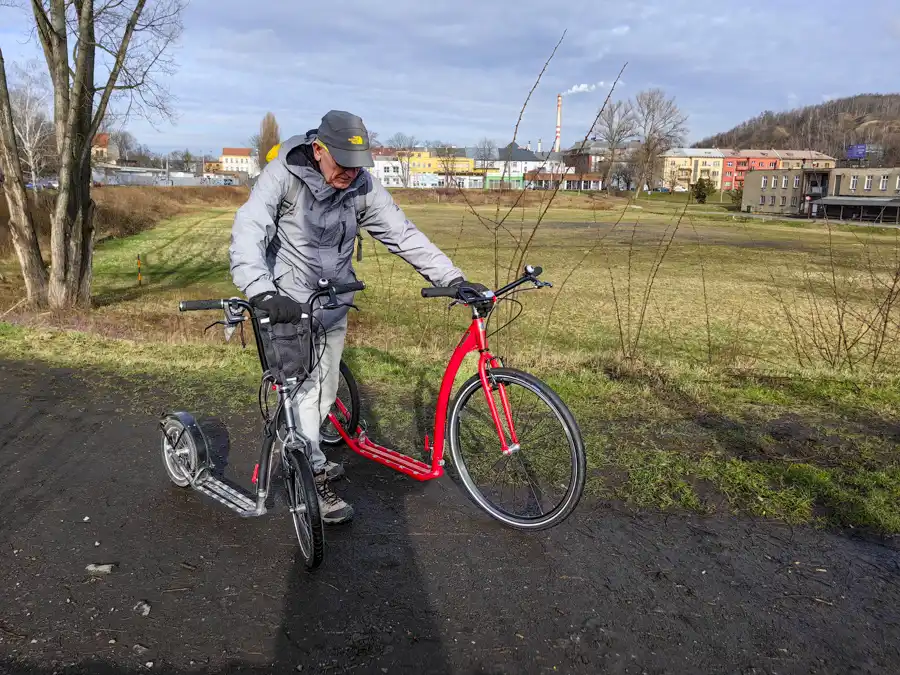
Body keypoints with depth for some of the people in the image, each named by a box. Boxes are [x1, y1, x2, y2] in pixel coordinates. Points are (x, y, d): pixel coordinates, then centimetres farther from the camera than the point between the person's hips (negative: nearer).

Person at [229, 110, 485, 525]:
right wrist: (261, 291, -47)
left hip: (334, 304, 5)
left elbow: (404, 235, -6)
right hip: (289, 304, -5)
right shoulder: (283, 175, -18)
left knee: (325, 389, 14)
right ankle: (313, 479, 8)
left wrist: (452, 278, -14)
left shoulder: (363, 187, -7)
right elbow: (249, 230, -30)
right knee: (303, 389, -7)